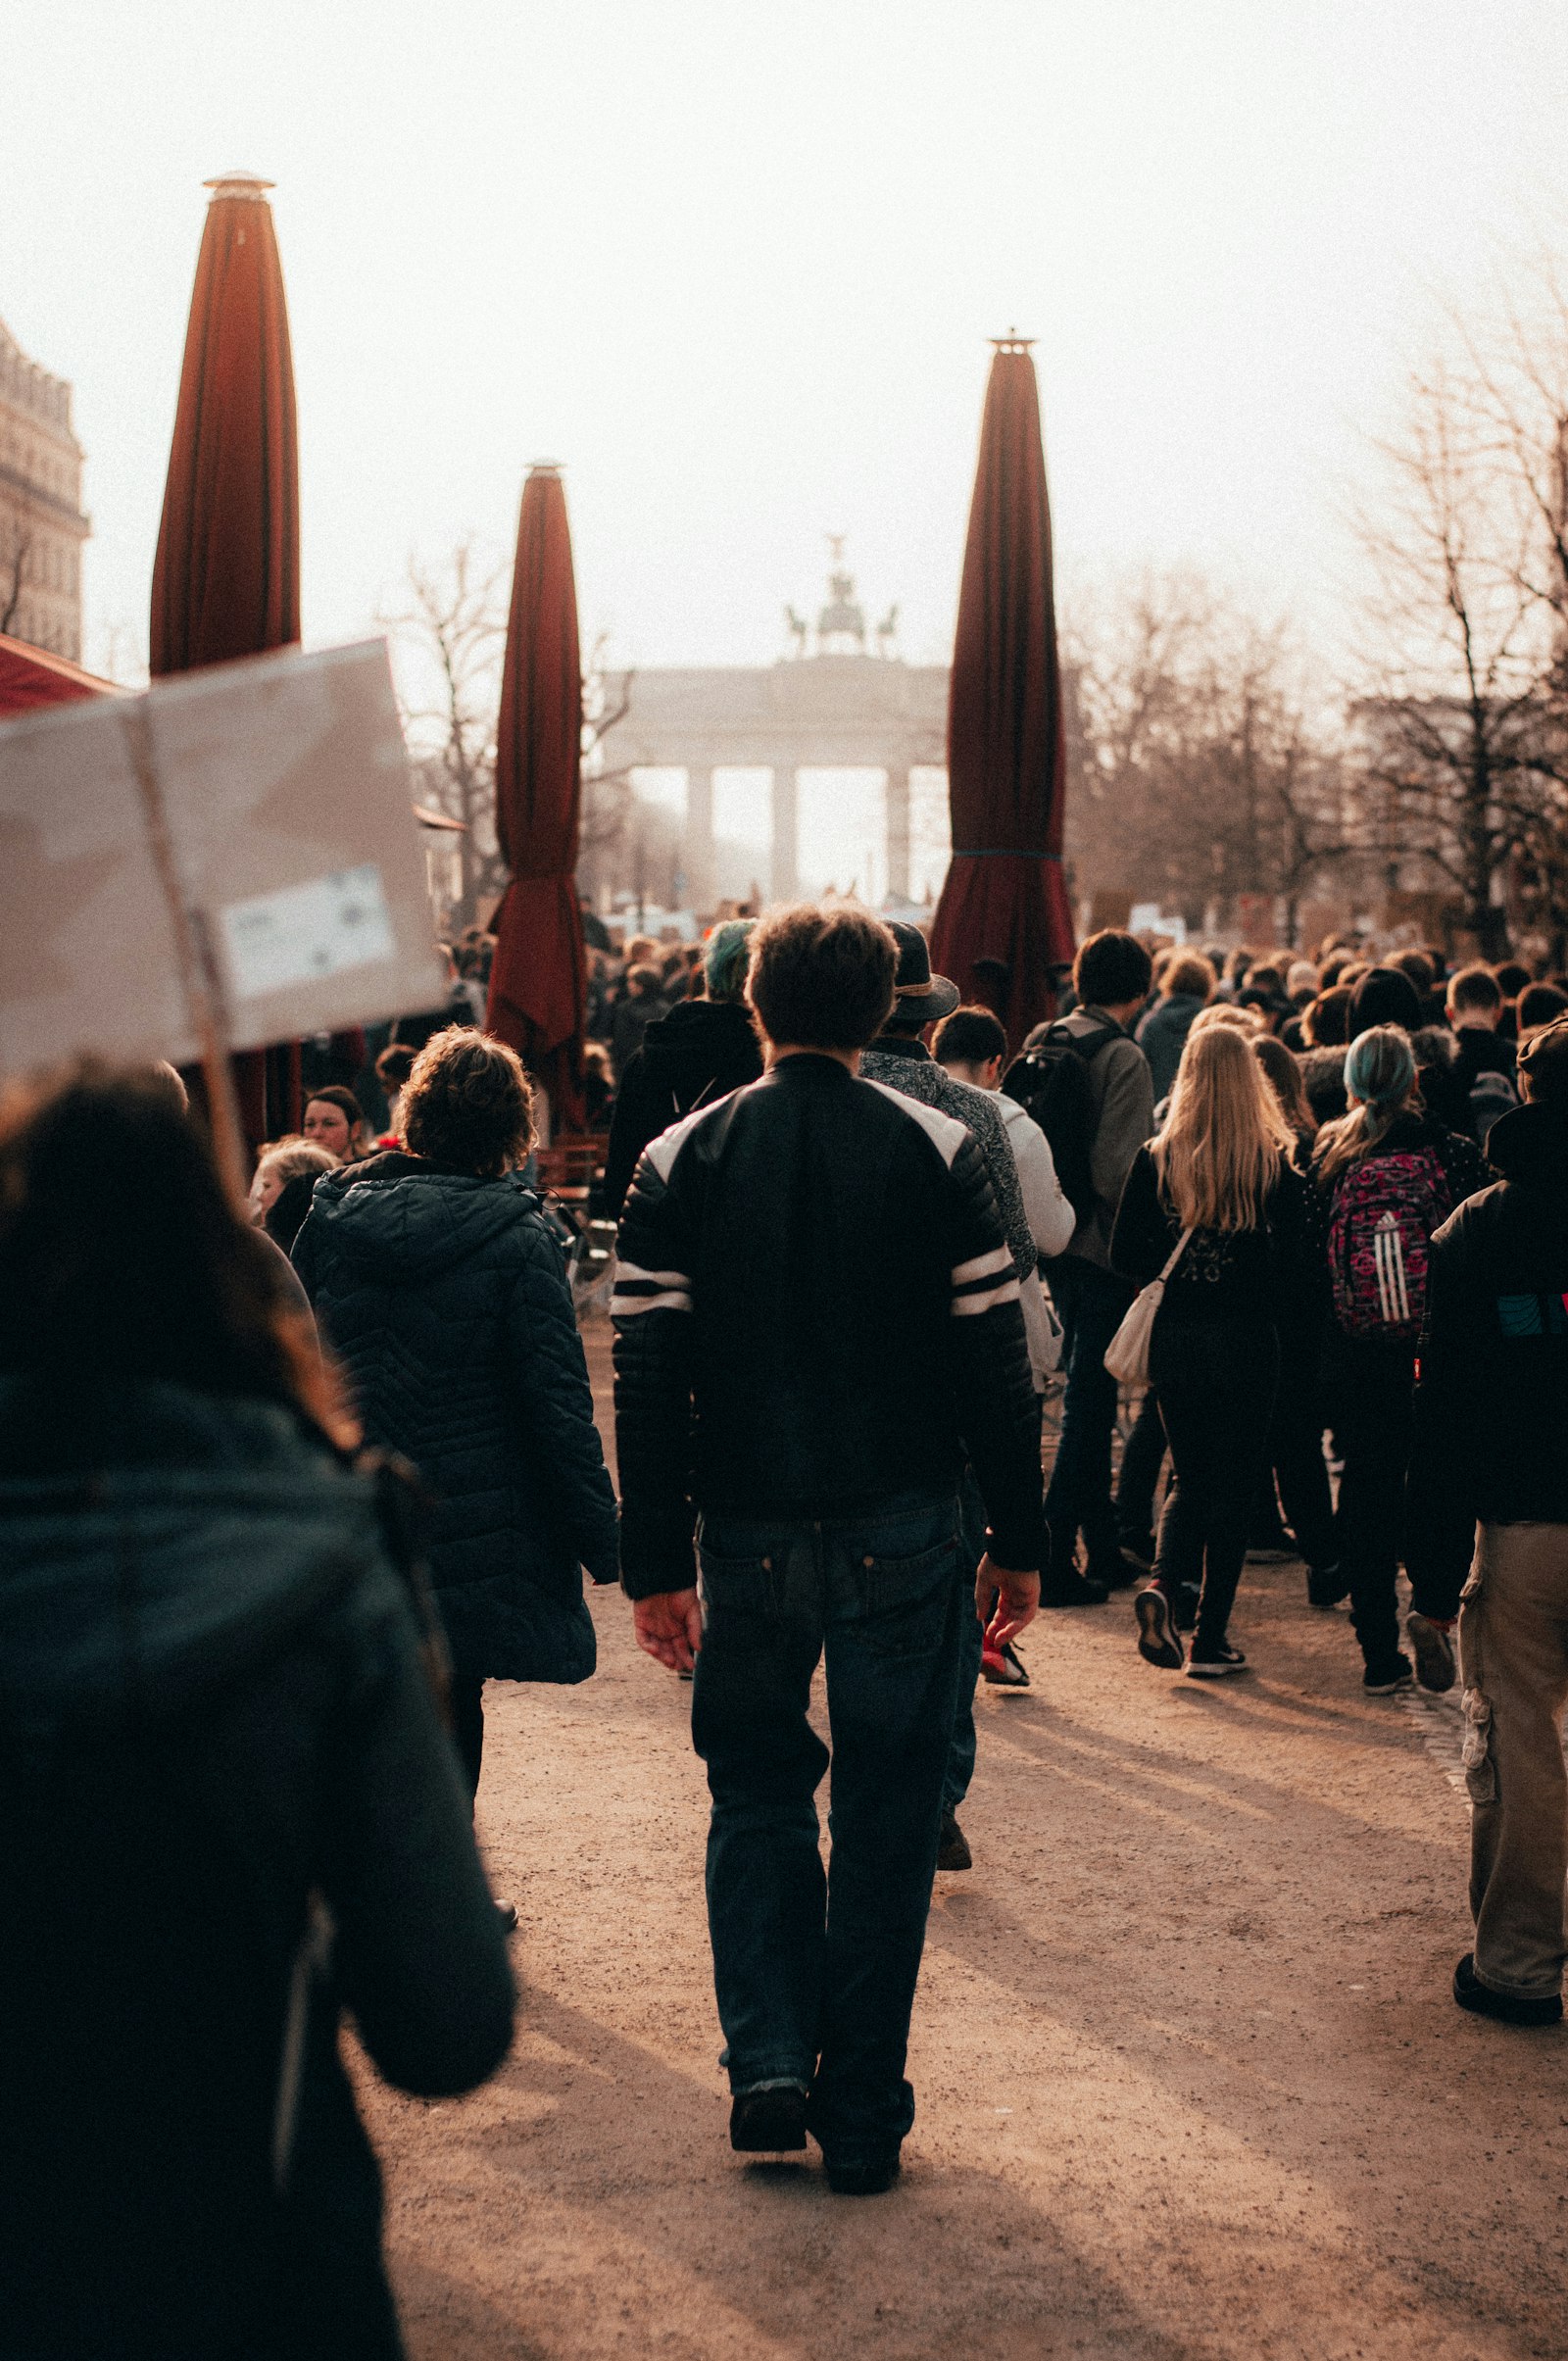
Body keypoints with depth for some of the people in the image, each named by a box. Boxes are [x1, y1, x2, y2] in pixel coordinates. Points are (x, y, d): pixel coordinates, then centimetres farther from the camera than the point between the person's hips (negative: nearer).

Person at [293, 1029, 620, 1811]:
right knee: (450, 1708, 10)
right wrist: (600, 1539, -4)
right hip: (474, 1534, -3)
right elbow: (558, 1403, -12)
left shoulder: (330, 1217, -1)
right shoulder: (517, 1240, -12)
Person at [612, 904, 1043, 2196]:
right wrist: (1019, 1540, 5)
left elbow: (649, 1378, -4)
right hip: (900, 1533, -1)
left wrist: (655, 1564, 1)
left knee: (756, 1795, 19)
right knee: (886, 1818, 9)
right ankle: (862, 2119, 14)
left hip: (748, 1536, 1)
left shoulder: (681, 1162, -2)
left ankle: (769, 2064, 7)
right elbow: (994, 1363, -4)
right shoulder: (939, 1154, -3)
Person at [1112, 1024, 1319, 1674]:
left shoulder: (1156, 1159, -6)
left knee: (1189, 1477, 20)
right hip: (1246, 1345, -2)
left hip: (1174, 1342, 2)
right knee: (1232, 1486, 9)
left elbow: (1125, 1254, -4)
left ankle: (1165, 1585, -5)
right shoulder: (1275, 1165, -8)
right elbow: (1299, 1269, -8)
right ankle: (1210, 1638, 9)